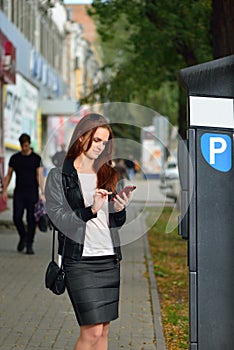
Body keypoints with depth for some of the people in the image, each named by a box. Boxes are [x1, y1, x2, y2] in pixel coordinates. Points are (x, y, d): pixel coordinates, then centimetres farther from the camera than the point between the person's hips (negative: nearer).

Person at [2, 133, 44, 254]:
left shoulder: (36, 158, 2)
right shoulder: (14, 158, 9)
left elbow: (39, 176, -4)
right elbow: (8, 175, 12)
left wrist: (42, 193, -13)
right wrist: (4, 190, 3)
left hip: (32, 193, -2)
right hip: (19, 193, 2)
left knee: (31, 219, -2)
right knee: (17, 218, -6)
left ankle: (29, 245, 6)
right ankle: (23, 237, 21)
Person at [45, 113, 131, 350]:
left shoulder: (107, 174, 15)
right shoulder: (59, 176, 0)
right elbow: (57, 218, -9)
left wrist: (120, 210, -4)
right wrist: (91, 210, -19)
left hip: (110, 259, 5)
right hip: (79, 261, -5)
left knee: (103, 330, 6)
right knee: (92, 330, -11)